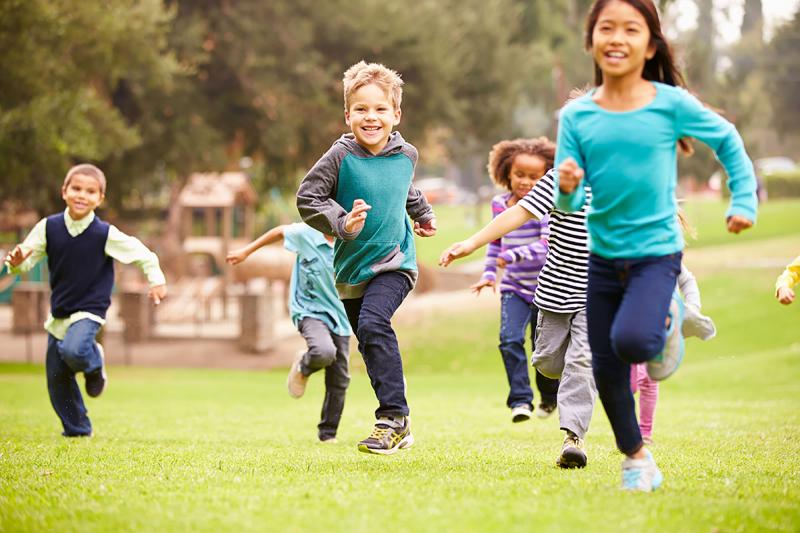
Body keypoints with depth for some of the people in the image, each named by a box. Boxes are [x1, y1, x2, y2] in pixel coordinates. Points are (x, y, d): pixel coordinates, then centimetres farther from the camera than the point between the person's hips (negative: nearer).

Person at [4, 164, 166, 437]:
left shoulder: (105, 234, -15)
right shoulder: (48, 227, -8)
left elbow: (141, 253, -3)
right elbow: (28, 258, -5)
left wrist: (156, 280, -1)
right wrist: (16, 262, -26)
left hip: (89, 309, -4)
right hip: (58, 312, 4)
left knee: (73, 351, -32)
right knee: (57, 377, 8)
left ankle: (94, 363, 4)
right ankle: (77, 429, 27)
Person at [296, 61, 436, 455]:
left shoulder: (406, 155, -2)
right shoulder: (341, 156, -12)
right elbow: (307, 198, -11)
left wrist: (423, 214, 38)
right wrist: (341, 222, -24)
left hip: (394, 263, -2)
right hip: (351, 268, 2)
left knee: (373, 324, -25)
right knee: (371, 345, 10)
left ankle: (394, 418, -23)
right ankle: (396, 424, 24)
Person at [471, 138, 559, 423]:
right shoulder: (499, 204, 3)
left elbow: (547, 244, -26)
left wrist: (514, 255, -35)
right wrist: (489, 273, 12)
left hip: (545, 288, -3)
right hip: (513, 287, 3)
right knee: (510, 339, -17)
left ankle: (550, 396, 33)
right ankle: (520, 400, -12)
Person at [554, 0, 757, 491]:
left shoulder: (671, 103, -10)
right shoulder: (576, 115, -4)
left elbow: (727, 141, 7)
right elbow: (568, 202, -4)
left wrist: (743, 201, 5)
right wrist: (567, 188, -25)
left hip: (657, 251, -3)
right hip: (603, 254, 3)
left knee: (632, 340, -27)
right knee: (606, 370, 8)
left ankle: (667, 322, 9)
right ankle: (637, 460, 30)